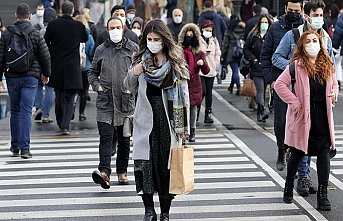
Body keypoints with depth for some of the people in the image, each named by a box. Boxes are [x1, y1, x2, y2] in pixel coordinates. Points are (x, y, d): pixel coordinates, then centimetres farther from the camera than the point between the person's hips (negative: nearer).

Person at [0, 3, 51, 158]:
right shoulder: (35, 33, -4)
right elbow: (45, 56, -1)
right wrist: (46, 73, 14)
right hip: (30, 77, -2)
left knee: (15, 111, 14)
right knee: (26, 112, -3)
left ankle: (15, 146, 21)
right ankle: (24, 148, -9)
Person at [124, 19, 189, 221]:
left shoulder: (176, 61, -1)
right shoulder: (141, 59, 6)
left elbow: (184, 95, -1)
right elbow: (131, 88, 16)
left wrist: (185, 127, -4)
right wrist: (133, 73, -7)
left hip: (168, 120, -2)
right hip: (146, 119, 2)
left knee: (166, 164, 2)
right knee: (144, 162, -7)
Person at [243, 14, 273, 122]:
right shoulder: (253, 35, 5)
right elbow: (246, 49, 9)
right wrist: (254, 59, -2)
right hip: (257, 67, -1)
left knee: (263, 90, 7)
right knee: (260, 90, -12)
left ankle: (259, 114, 15)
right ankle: (262, 111, -21)